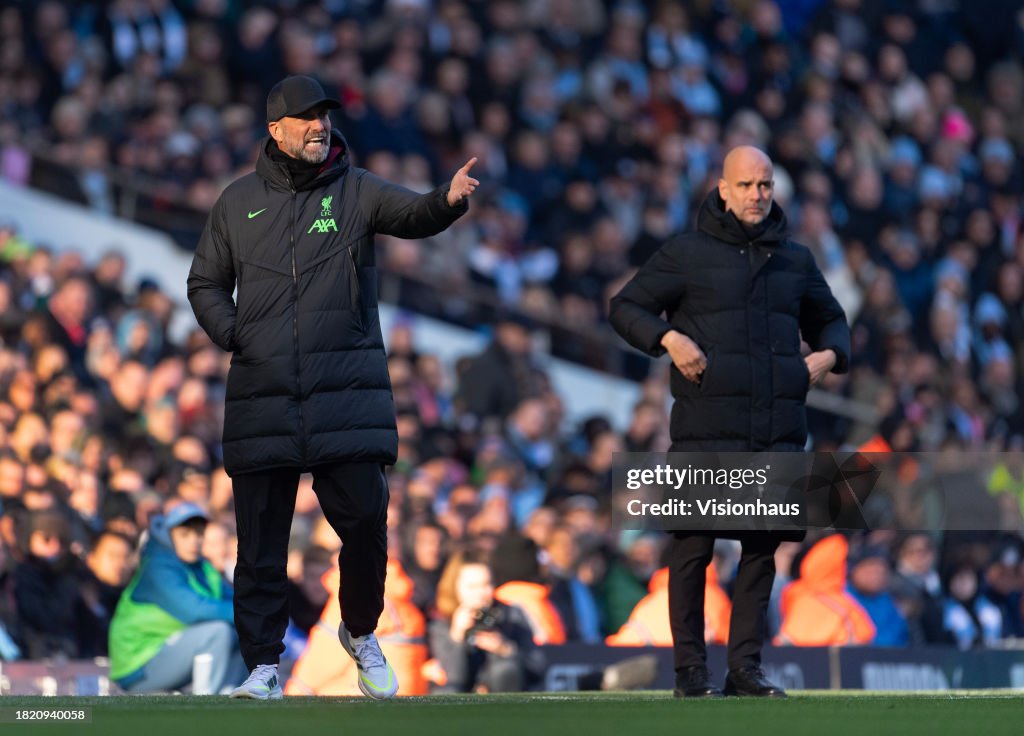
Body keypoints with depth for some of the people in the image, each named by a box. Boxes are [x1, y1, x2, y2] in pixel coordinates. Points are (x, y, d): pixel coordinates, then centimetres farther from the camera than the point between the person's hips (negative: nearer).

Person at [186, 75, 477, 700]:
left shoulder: (357, 191, 5)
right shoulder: (240, 202, 10)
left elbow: (412, 215, -14)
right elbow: (206, 283, 18)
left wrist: (448, 201, -37)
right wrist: (232, 334, -1)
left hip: (347, 395, -1)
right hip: (263, 396, 1)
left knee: (364, 519, -5)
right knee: (261, 536, 2)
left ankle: (361, 633, 20)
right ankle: (263, 664, 10)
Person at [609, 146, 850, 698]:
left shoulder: (795, 260, 17)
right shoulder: (686, 254, 5)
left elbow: (829, 318, 30)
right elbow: (625, 307, 6)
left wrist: (830, 353, 8)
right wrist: (668, 338, -11)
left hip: (779, 428, 4)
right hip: (707, 428, -4)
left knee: (764, 544, 2)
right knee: (695, 544, -5)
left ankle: (745, 667, 8)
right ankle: (691, 670, 0)